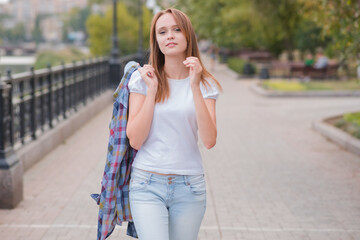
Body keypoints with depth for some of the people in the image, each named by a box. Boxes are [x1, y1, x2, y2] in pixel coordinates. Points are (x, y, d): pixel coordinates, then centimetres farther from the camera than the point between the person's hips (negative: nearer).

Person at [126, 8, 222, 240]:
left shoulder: (205, 84, 2)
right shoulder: (142, 78, 0)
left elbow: (209, 140, -11)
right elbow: (135, 140, -6)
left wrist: (195, 87, -16)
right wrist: (152, 90, -11)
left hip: (189, 188, 2)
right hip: (148, 185, -1)